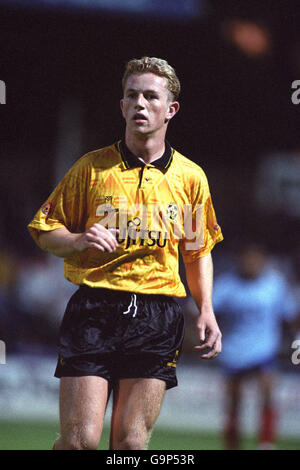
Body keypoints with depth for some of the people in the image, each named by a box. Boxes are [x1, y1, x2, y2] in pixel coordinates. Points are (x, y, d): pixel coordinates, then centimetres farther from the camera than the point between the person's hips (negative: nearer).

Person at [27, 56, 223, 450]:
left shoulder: (190, 177, 10)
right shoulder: (92, 167, 5)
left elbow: (199, 252, 20)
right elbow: (45, 233, 11)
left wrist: (206, 311, 6)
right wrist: (80, 241, -10)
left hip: (157, 318, 2)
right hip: (94, 310, -2)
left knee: (132, 440, -3)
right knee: (80, 438, -12)